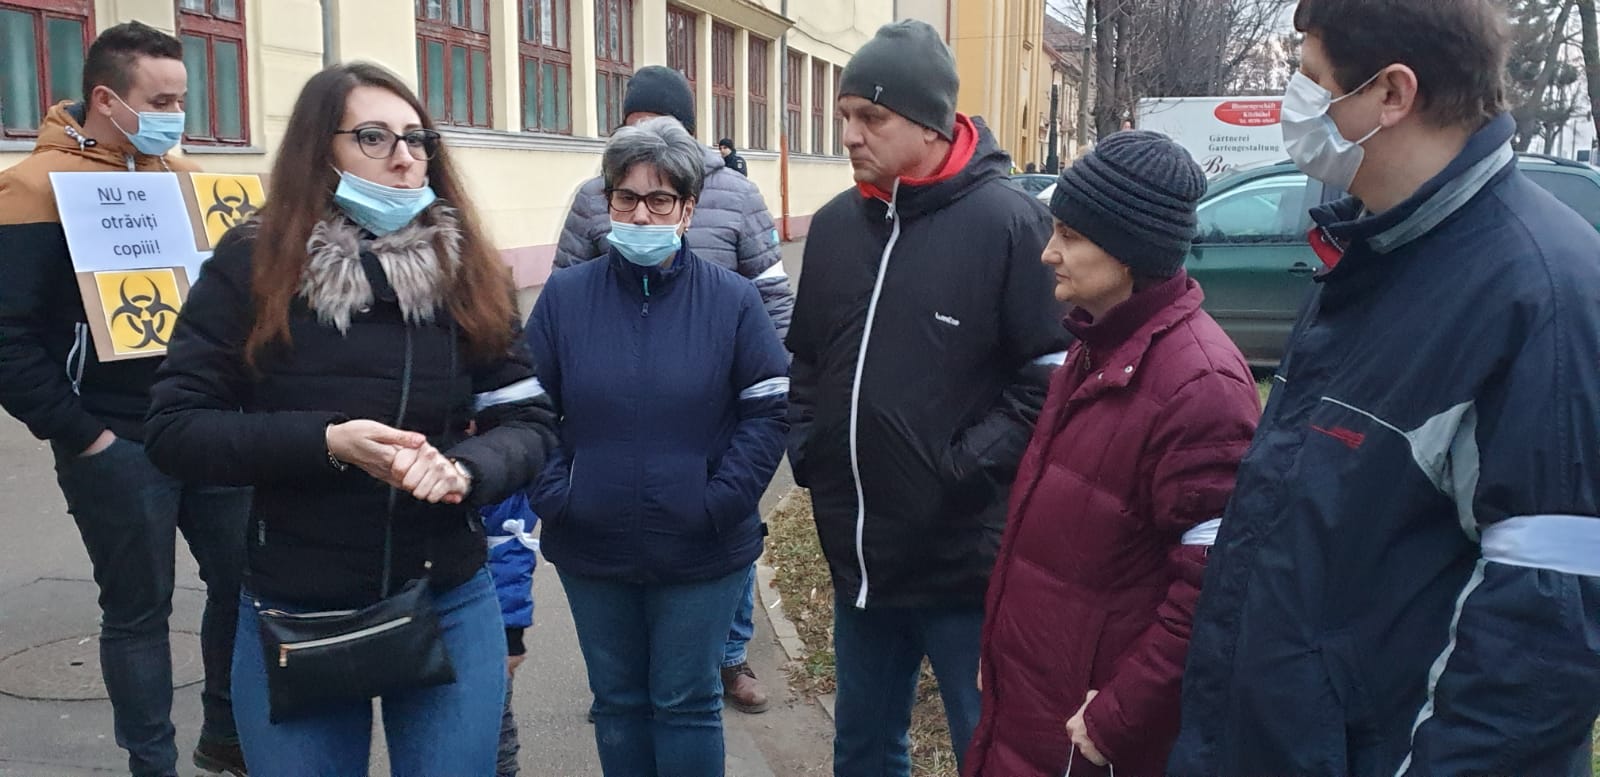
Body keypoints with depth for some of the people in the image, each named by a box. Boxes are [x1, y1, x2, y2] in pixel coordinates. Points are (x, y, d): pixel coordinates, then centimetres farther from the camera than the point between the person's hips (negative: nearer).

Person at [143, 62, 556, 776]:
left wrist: (467, 469, -22)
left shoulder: (464, 269, -2)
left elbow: (529, 420, -1)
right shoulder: (252, 263, -7)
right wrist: (325, 442, -23)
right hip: (294, 615, -1)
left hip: (450, 607, 2)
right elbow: (173, 429, -9)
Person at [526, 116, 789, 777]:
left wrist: (720, 503, -13)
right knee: (617, 701, 18)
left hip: (702, 554, -2)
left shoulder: (731, 300, -5)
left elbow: (769, 411, -6)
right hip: (591, 551, 2)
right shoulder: (565, 296, -1)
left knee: (687, 704, 11)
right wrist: (555, 495, -9)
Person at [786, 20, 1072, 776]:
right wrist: (805, 447, 6)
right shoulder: (835, 224, 8)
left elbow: (1050, 374, -14)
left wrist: (967, 469, -18)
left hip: (965, 558, -6)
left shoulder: (1010, 222, -13)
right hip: (856, 554, 7)